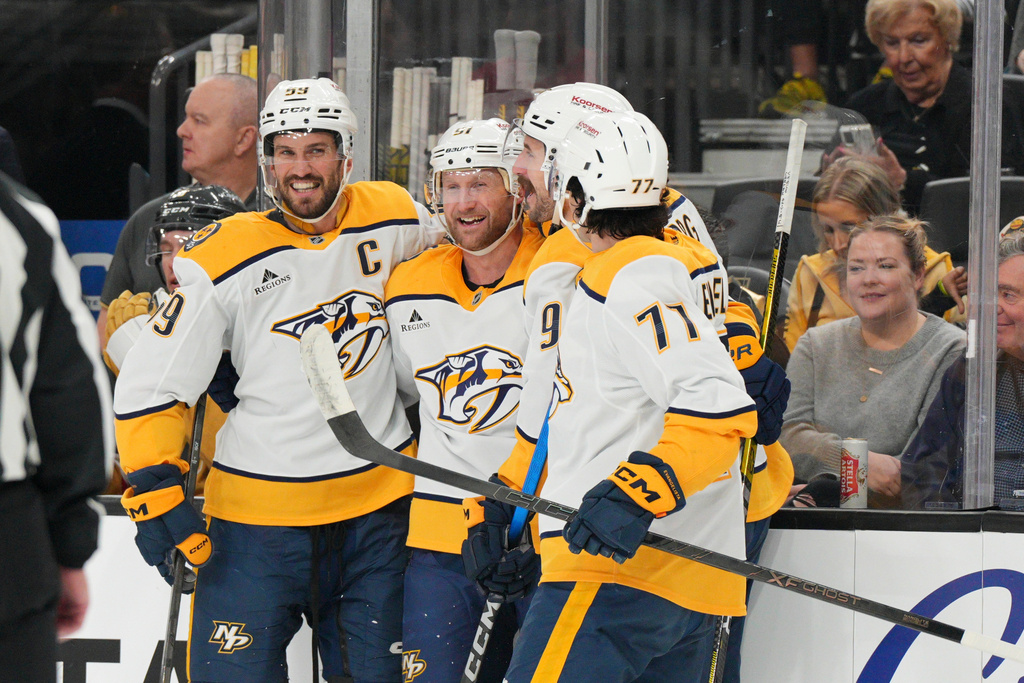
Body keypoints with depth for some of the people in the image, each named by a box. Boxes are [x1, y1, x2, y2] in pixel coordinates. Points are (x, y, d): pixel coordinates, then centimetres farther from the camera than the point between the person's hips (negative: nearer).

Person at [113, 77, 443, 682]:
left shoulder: (393, 220, 1)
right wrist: (156, 492, -14)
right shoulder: (224, 259, -9)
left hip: (380, 504, 3)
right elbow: (150, 386, -7)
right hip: (258, 513, -3)